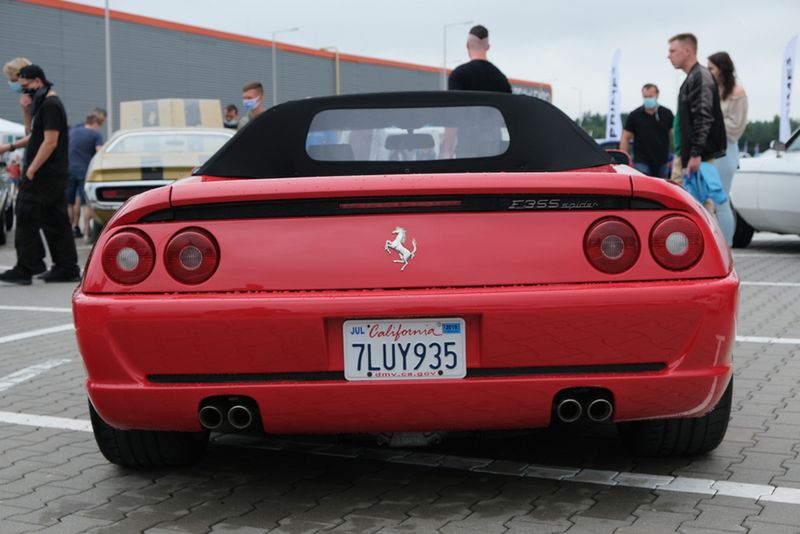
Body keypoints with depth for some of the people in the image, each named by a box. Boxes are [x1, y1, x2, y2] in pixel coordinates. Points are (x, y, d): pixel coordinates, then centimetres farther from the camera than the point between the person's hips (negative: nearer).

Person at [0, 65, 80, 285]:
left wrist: (31, 170, -19)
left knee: (26, 219, -7)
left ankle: (24, 270, -5)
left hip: (43, 175, -10)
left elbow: (50, 142, -20)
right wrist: (26, 109, 9)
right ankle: (67, 268, 12)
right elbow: (35, 133, 24)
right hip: (54, 175, 10)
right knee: (56, 221, 10)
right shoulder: (43, 103, 17)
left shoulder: (50, 105, -14)